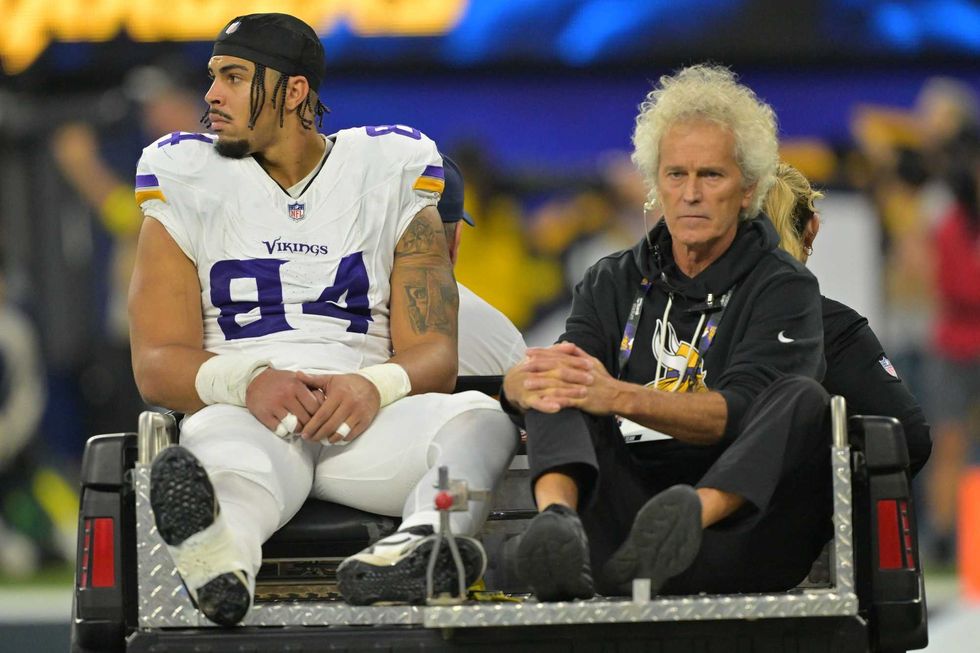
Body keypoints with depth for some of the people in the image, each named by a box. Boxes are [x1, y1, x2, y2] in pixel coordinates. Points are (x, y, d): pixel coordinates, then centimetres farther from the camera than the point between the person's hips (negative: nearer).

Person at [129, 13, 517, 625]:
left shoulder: (389, 179, 14)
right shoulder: (190, 188, 14)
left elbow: (435, 355, 5)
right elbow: (157, 365, 4)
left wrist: (374, 387, -20)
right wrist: (246, 382, -19)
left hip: (368, 414, 2)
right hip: (243, 411, -2)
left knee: (483, 419, -30)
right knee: (221, 438, -39)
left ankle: (421, 544, -64)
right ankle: (225, 553, -75)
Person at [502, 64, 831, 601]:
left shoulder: (784, 289, 8)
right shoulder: (613, 282, 21)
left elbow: (738, 413, -10)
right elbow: (518, 384, 7)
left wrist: (619, 397, -26)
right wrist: (526, 383, -20)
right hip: (622, 504, 3)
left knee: (804, 400, -26)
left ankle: (689, 520, -54)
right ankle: (557, 520, -45)